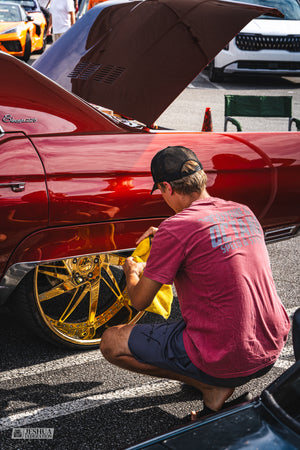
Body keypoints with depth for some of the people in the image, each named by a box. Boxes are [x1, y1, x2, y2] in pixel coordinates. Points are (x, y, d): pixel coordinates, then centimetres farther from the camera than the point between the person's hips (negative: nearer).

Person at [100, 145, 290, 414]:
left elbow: (140, 301, -5)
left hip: (225, 362, -7)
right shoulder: (244, 212, 4)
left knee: (111, 343, 5)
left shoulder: (175, 229, -17)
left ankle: (211, 387, 1)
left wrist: (132, 272, 17)